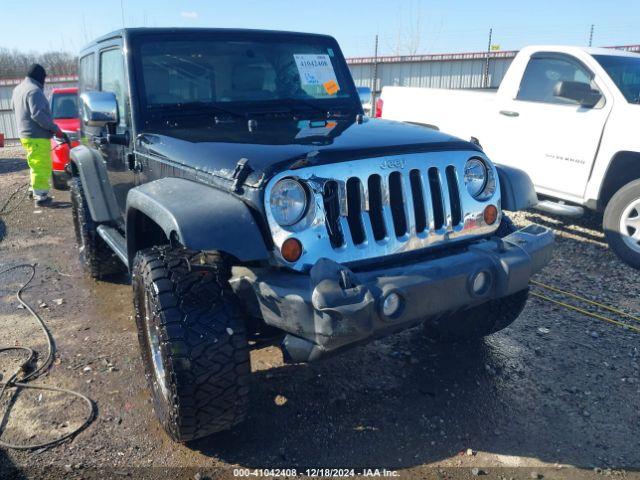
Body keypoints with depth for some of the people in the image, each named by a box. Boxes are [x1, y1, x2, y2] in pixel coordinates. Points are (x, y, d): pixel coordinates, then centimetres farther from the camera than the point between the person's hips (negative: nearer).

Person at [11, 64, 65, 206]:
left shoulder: (18, 89, 16)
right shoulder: (34, 90, -16)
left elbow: (15, 109, 26)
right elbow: (38, 114, -25)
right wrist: (55, 129, -20)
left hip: (25, 133, 10)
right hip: (37, 136, -10)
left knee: (36, 165, 20)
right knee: (41, 167, -6)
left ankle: (36, 191, 28)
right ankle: (40, 196, -4)